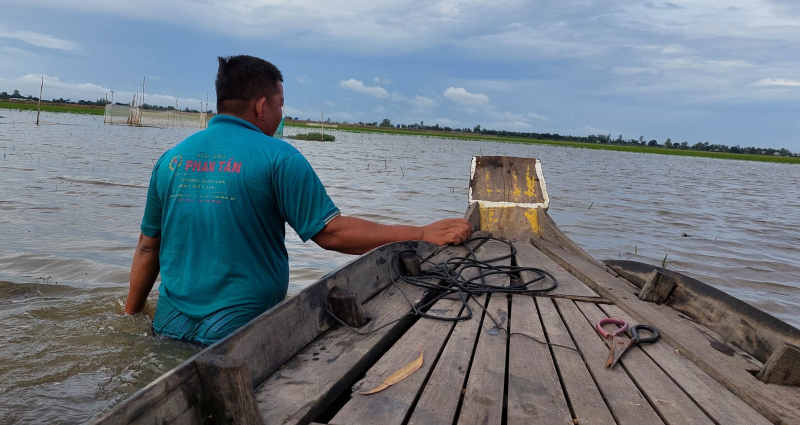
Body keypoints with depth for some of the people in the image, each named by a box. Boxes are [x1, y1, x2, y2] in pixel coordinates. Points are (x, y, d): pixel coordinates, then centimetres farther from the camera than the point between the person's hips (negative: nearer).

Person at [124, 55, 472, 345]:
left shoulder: (171, 159, 5)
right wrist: (424, 235, -12)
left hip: (169, 329, 6)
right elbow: (331, 233, -16)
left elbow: (147, 248, 11)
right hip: (238, 335, -5)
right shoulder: (277, 157, -12)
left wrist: (130, 317, 24)